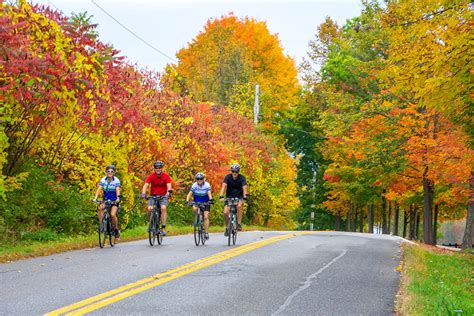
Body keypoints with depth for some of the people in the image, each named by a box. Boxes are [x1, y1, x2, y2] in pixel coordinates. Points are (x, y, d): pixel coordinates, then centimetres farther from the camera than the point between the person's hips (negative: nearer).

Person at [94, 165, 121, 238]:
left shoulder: (116, 180, -9)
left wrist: (118, 198, -40)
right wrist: (95, 198, -32)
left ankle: (116, 229, 0)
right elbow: (99, 189, -16)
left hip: (114, 201, -2)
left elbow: (117, 190, -21)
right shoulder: (103, 180, -5)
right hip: (105, 200, 2)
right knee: (100, 208, -31)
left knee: (113, 214, -23)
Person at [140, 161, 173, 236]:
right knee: (150, 209, -22)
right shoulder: (151, 176, -7)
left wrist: (168, 192, -41)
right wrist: (143, 193, -36)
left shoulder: (166, 176, -9)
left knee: (163, 208, -28)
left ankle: (163, 228, -25)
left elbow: (169, 186, -19)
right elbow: (146, 185, -18)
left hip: (163, 196, -1)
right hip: (153, 195, 1)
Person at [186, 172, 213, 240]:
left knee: (206, 217, -11)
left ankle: (206, 233, -7)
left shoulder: (207, 185, -16)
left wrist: (210, 199, -46)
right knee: (194, 209, -32)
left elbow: (209, 193, -26)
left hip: (205, 202, -1)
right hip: (197, 201, 1)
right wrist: (187, 201, -33)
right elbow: (190, 194, -17)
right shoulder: (194, 185, -13)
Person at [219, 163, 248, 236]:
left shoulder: (242, 178, -15)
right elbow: (224, 186, -28)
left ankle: (239, 224, -23)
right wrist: (221, 196, -43)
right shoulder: (228, 177, -14)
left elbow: (244, 187, -29)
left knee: (239, 206, -34)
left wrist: (245, 196, -47)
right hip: (229, 197, 1)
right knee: (225, 213, -13)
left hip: (239, 197, -1)